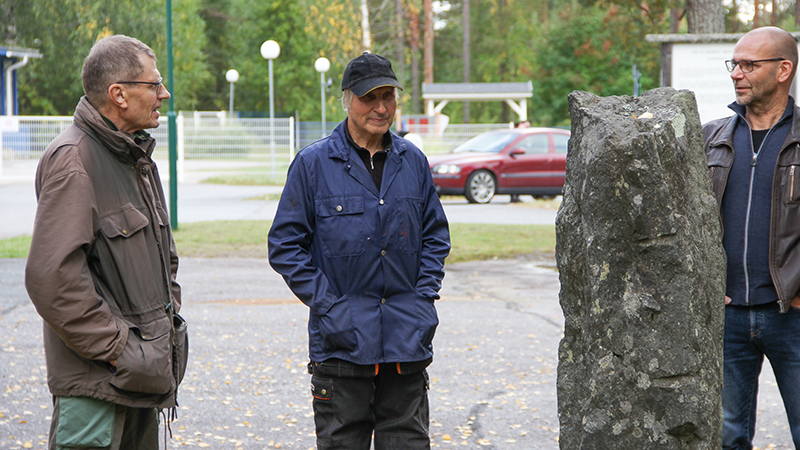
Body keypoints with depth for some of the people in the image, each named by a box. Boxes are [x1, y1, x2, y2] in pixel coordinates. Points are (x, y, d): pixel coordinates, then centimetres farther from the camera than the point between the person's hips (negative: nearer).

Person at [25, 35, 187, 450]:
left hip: (142, 375, 9)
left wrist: (169, 318, 15)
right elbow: (50, 276, -23)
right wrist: (114, 348, -19)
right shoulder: (73, 160, -15)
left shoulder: (137, 157, 16)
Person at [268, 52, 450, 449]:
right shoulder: (313, 164, -3)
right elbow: (285, 245, -2)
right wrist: (325, 304, -9)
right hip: (342, 339, -3)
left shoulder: (413, 162, 8)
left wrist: (424, 297, 4)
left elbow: (436, 236, 17)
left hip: (407, 340, 3)